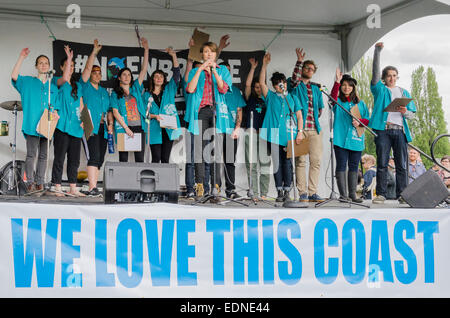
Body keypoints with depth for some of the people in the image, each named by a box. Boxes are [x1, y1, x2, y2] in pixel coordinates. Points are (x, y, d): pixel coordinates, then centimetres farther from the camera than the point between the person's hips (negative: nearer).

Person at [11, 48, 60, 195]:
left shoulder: (53, 87, 18)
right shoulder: (28, 82, 9)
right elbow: (14, 76, -9)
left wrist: (55, 112, -1)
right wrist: (21, 58, -13)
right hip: (32, 125, -3)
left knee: (43, 156, 5)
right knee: (31, 154, -9)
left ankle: (40, 183, 9)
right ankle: (30, 183, -6)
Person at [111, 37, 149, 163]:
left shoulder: (136, 89, 16)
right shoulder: (115, 94, 8)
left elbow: (143, 70, 11)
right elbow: (115, 112, -1)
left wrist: (146, 50, 5)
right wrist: (126, 128, -12)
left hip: (139, 127, 3)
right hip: (123, 128, -3)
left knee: (140, 159, -1)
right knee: (123, 159, -2)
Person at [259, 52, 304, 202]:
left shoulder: (293, 98, 14)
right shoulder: (271, 97, 12)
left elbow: (299, 116, 10)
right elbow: (262, 83, 0)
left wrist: (300, 132, -2)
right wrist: (264, 65, -7)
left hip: (290, 136, 0)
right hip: (275, 136, 0)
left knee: (287, 163, 0)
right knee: (277, 164, 1)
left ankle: (287, 191, 4)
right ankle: (279, 191, 5)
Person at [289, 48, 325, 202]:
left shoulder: (316, 89, 23)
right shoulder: (295, 85, 7)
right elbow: (294, 78, -16)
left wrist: (315, 118, 15)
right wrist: (299, 61, -27)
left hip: (315, 129, 5)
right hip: (300, 128, -5)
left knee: (316, 161, 0)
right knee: (301, 160, -6)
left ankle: (313, 193, 3)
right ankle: (302, 193, -4)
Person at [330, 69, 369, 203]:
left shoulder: (360, 103, 16)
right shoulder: (338, 102, 6)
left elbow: (368, 120, 15)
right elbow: (333, 97, -18)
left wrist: (360, 122, -7)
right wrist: (337, 81, -28)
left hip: (356, 139, 3)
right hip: (341, 138, -3)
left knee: (354, 166, 5)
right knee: (341, 165, -4)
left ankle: (353, 193, 10)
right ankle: (343, 194, -2)